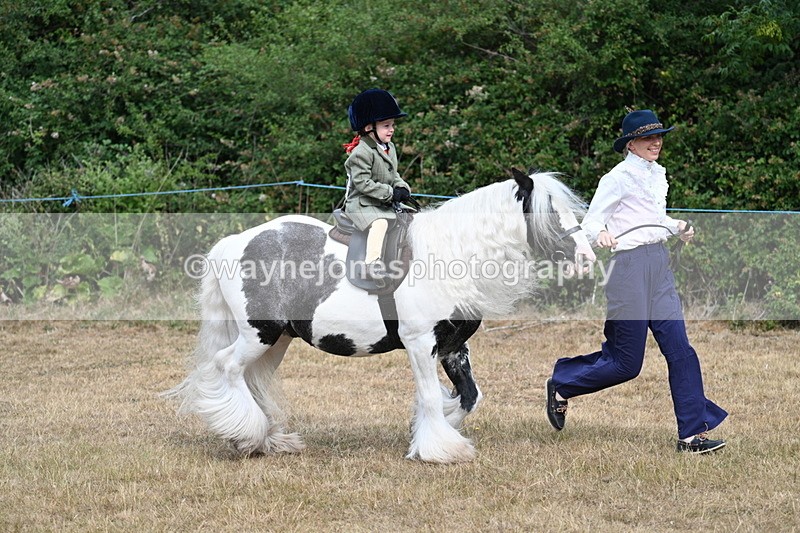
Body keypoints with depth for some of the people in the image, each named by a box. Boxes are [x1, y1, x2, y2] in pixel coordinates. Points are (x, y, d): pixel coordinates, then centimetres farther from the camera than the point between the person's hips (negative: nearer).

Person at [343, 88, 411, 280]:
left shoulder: (390, 148, 12)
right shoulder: (361, 153, -18)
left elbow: (393, 175, 21)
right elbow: (362, 183, -23)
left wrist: (402, 188, -1)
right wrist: (390, 193, -22)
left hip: (385, 204, 9)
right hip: (361, 204, -9)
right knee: (380, 223, -34)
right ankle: (373, 261, -42)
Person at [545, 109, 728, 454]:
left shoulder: (657, 174, 16)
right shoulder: (619, 178, -8)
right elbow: (591, 221, -11)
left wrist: (678, 228, 11)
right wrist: (601, 235, -33)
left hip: (658, 264, 8)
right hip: (630, 266, -8)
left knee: (680, 350, -1)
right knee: (626, 363, -3)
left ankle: (693, 433, 0)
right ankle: (561, 386, 21)